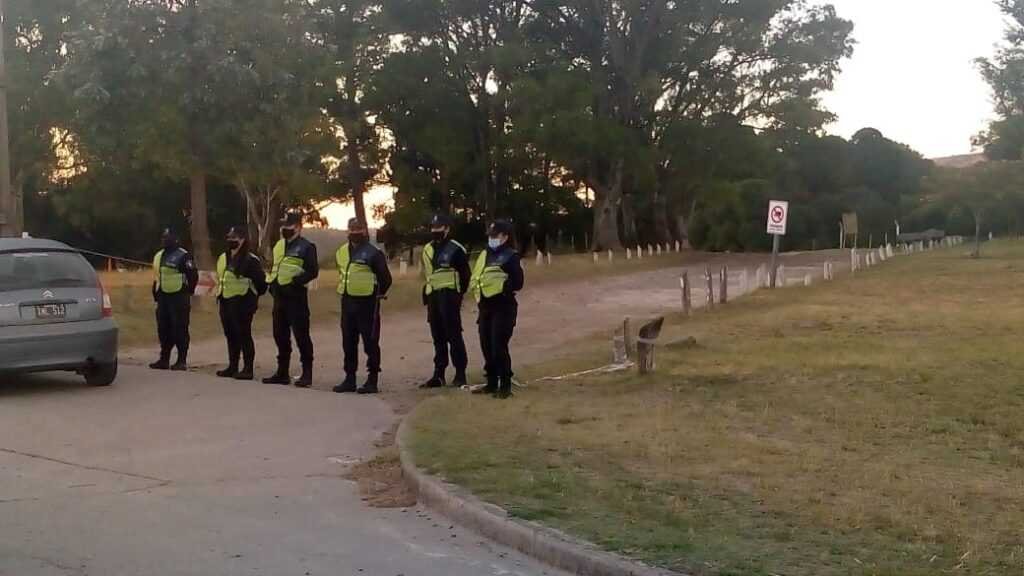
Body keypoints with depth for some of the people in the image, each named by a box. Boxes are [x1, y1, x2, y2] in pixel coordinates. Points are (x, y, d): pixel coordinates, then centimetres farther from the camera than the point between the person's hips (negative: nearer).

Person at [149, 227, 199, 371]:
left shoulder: (183, 256, -8)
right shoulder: (158, 256, 18)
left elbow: (193, 275, -10)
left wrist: (188, 293, -8)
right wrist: (156, 294, 18)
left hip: (179, 298, -8)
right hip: (163, 297, 8)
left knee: (180, 330, -6)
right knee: (163, 330, 9)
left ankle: (182, 361, -2)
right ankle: (164, 359, 16)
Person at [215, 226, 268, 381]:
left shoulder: (250, 260, -11)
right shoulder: (223, 258, 15)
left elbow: (260, 281, -10)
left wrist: (254, 296, -3)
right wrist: (220, 293, 20)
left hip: (242, 303, -8)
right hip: (226, 302, 8)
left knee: (244, 335, -6)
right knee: (230, 335, 13)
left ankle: (248, 369, -2)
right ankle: (232, 367, 21)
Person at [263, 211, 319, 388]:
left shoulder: (306, 247, -7)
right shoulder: (279, 246, 17)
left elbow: (313, 271, -14)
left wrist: (295, 282, -20)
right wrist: (272, 282, 11)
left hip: (296, 296, -8)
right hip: (279, 296, 8)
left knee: (301, 335, -6)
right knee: (280, 335, 12)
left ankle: (307, 374, 0)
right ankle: (282, 372, 20)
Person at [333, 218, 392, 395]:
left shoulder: (373, 253, -10)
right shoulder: (341, 252, 11)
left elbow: (385, 278, -6)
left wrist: (378, 294, 3)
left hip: (367, 303, -7)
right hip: (347, 302, 7)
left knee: (370, 342, -2)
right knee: (348, 342, 11)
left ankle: (372, 381, 3)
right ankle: (350, 379, 20)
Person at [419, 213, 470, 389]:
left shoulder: (455, 249, -7)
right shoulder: (428, 250, 14)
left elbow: (465, 275, -4)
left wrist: (458, 295, -6)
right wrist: (426, 296, 16)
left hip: (449, 297, -7)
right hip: (433, 297, 7)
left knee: (454, 335, -5)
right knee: (438, 337, 10)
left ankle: (460, 374, 1)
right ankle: (438, 375, 15)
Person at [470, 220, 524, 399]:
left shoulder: (511, 256, -8)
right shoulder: (485, 255, 15)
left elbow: (517, 283, -14)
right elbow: (475, 278, 21)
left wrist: (501, 285, -16)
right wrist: (476, 285, 3)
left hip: (503, 308, -8)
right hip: (485, 307, 8)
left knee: (499, 346, -10)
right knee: (486, 346, 10)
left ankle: (505, 385, -2)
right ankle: (492, 383, 21)